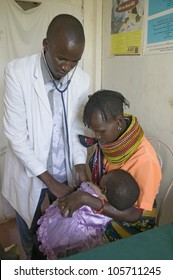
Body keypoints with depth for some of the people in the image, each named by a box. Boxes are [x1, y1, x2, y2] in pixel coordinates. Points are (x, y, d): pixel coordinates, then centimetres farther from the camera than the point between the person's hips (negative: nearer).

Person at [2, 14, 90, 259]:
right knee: (29, 229, 20)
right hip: (30, 172, -2)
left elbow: (77, 127, 1)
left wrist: (80, 164, -12)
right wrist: (49, 181, -20)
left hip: (65, 172, 3)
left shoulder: (82, 79, -9)